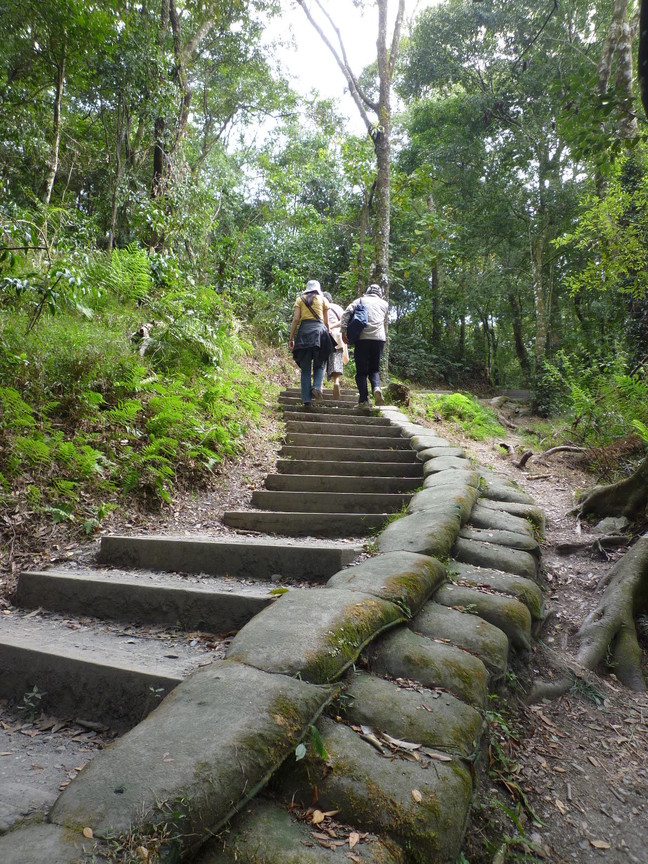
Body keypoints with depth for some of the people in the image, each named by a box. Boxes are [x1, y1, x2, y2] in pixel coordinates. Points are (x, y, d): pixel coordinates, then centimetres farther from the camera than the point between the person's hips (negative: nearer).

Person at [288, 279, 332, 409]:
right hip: (319, 330, -1)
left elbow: (296, 319, 4)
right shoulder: (323, 299, 14)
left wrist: (291, 338, 5)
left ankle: (307, 400, -5)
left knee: (305, 368, 2)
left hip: (304, 330, 1)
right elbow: (326, 322, 12)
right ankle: (317, 387, -16)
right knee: (319, 364, 11)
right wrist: (327, 335, 23)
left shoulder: (300, 299, 15)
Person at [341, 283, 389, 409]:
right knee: (374, 369, 13)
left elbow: (346, 313, 0)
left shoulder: (361, 300, 14)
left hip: (363, 338, -1)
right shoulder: (384, 303, 20)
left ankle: (363, 400, -6)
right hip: (379, 338, 1)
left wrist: (344, 332, -5)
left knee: (361, 371, 4)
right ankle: (376, 388, -16)